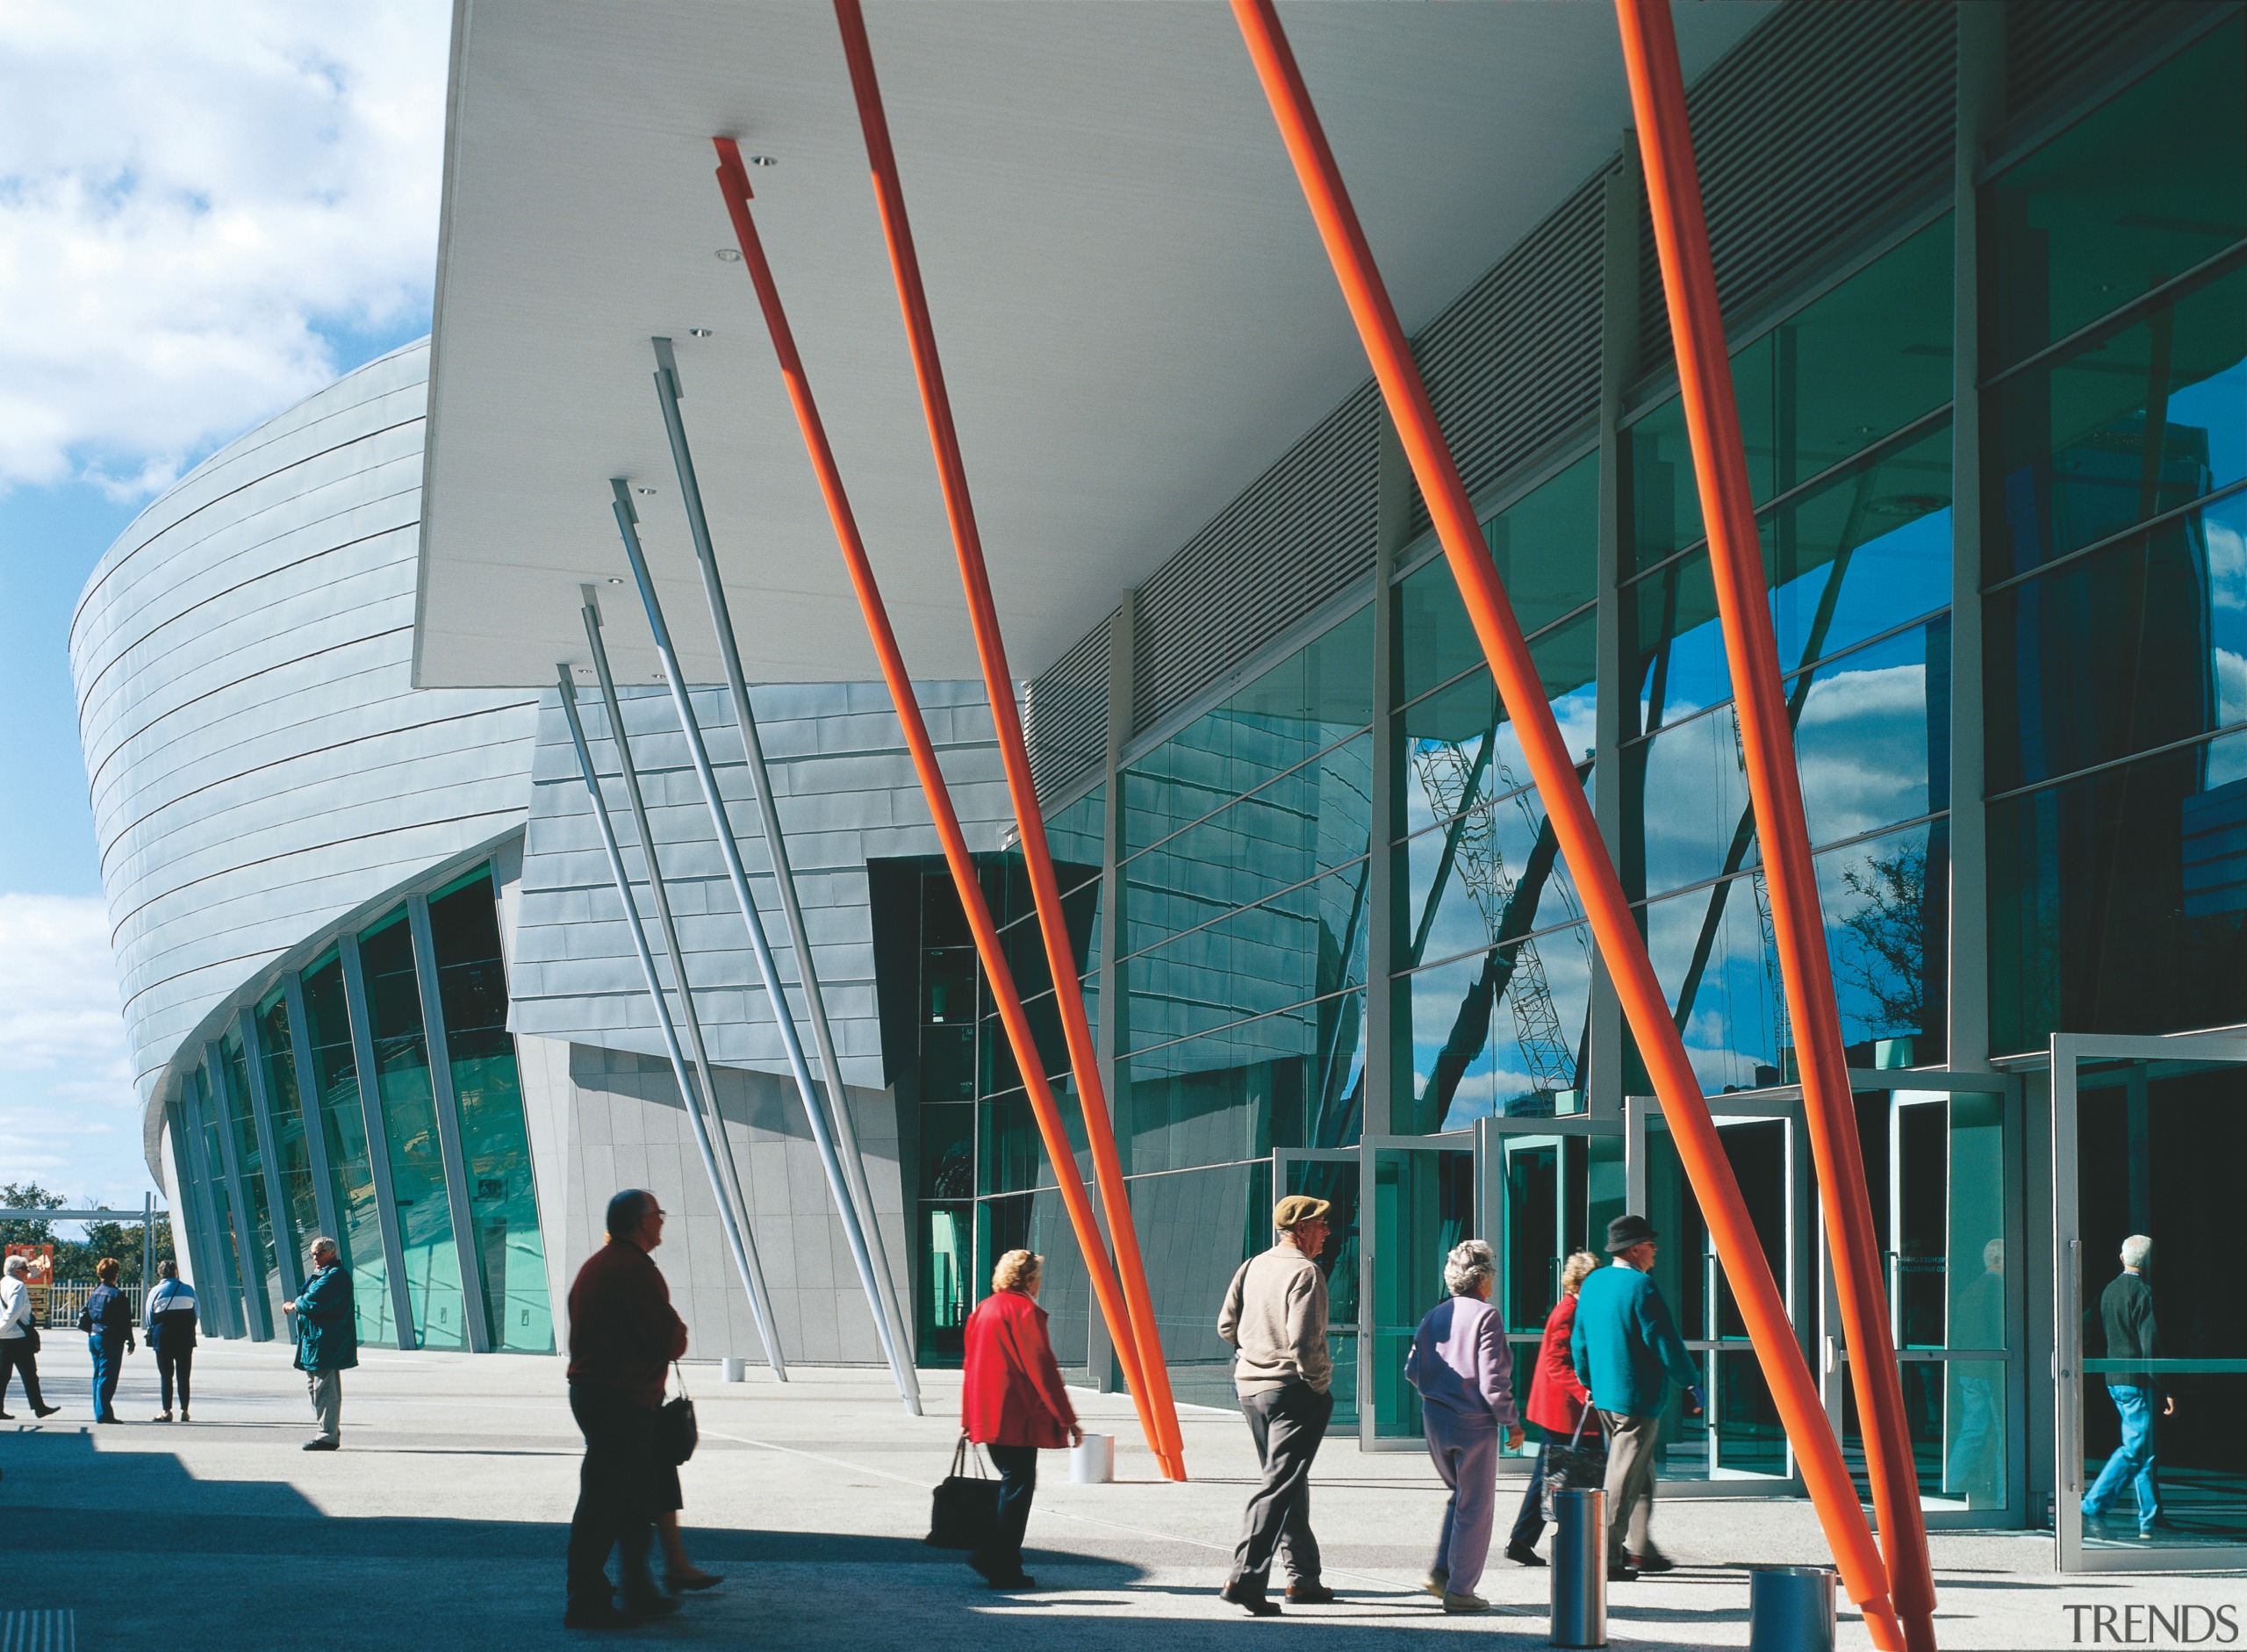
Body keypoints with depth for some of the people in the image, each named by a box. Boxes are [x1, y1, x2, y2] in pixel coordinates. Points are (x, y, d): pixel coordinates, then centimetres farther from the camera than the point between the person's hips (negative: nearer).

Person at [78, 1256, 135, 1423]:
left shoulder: (94, 1293, 8)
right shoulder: (117, 1295, -13)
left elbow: (85, 1318, 13)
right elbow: (125, 1322, -13)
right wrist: (130, 1341, -5)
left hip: (94, 1338, 7)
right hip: (111, 1340, -7)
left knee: (98, 1375, 14)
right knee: (107, 1376, -6)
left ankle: (100, 1412, 18)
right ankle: (103, 1413, -10)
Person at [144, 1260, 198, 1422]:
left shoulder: (155, 1292, -3)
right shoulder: (188, 1290, 2)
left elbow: (148, 1316, 1)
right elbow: (196, 1313, 5)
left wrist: (153, 1333, 17)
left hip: (163, 1337, -2)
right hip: (186, 1338, 2)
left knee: (166, 1376, 4)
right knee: (183, 1376, 7)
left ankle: (167, 1411, 1)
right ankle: (184, 1410, 5)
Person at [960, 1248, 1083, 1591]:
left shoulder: (983, 1310, 13)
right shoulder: (1026, 1312, -12)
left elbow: (971, 1366, 18)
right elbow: (1043, 1371, -14)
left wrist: (968, 1417, 24)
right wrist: (1068, 1420, -9)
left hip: (986, 1417, 9)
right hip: (1018, 1418, -9)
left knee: (1012, 1483, 19)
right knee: (1018, 1486, -3)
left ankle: (989, 1555, 16)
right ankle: (1004, 1569, -2)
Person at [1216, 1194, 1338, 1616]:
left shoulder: (1253, 1266, 8)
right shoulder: (1305, 1273, -15)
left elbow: (1226, 1325, 12)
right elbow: (1303, 1342, -23)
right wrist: (1320, 1384, -10)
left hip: (1250, 1387, 8)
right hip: (1292, 1391, -8)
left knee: (1288, 1482, 18)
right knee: (1280, 1485, -7)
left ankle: (1303, 1577, 24)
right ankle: (1245, 1578, -14)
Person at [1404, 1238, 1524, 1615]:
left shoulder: (1434, 1317, 7)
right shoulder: (1486, 1316, -12)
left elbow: (1413, 1370, 9)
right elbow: (1493, 1379, -17)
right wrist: (1511, 1423, -8)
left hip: (1434, 1420, 7)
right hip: (1474, 1422, -7)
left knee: (1460, 1495, 23)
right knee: (1475, 1506, 3)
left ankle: (1441, 1571, 14)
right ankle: (1459, 1590, 5)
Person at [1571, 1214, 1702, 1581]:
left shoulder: (1592, 1284, 9)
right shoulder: (1639, 1286, -17)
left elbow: (1579, 1342, 17)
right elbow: (1666, 1343, -16)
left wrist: (1590, 1383, 27)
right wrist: (1691, 1382, -5)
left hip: (1604, 1396, 9)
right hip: (1638, 1397, -9)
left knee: (1641, 1471, 20)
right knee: (1625, 1477, -4)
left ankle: (1637, 1547, 24)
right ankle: (1607, 1559, -3)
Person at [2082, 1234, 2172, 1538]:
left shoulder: (2108, 1291, 12)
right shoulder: (2142, 1293, -12)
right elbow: (2151, 1345, -17)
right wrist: (2166, 1391, -14)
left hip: (2114, 1379, 8)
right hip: (2137, 1380, -8)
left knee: (2145, 1451, 13)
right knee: (2135, 1449, -6)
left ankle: (2150, 1521, 13)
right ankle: (2093, 1507, -11)